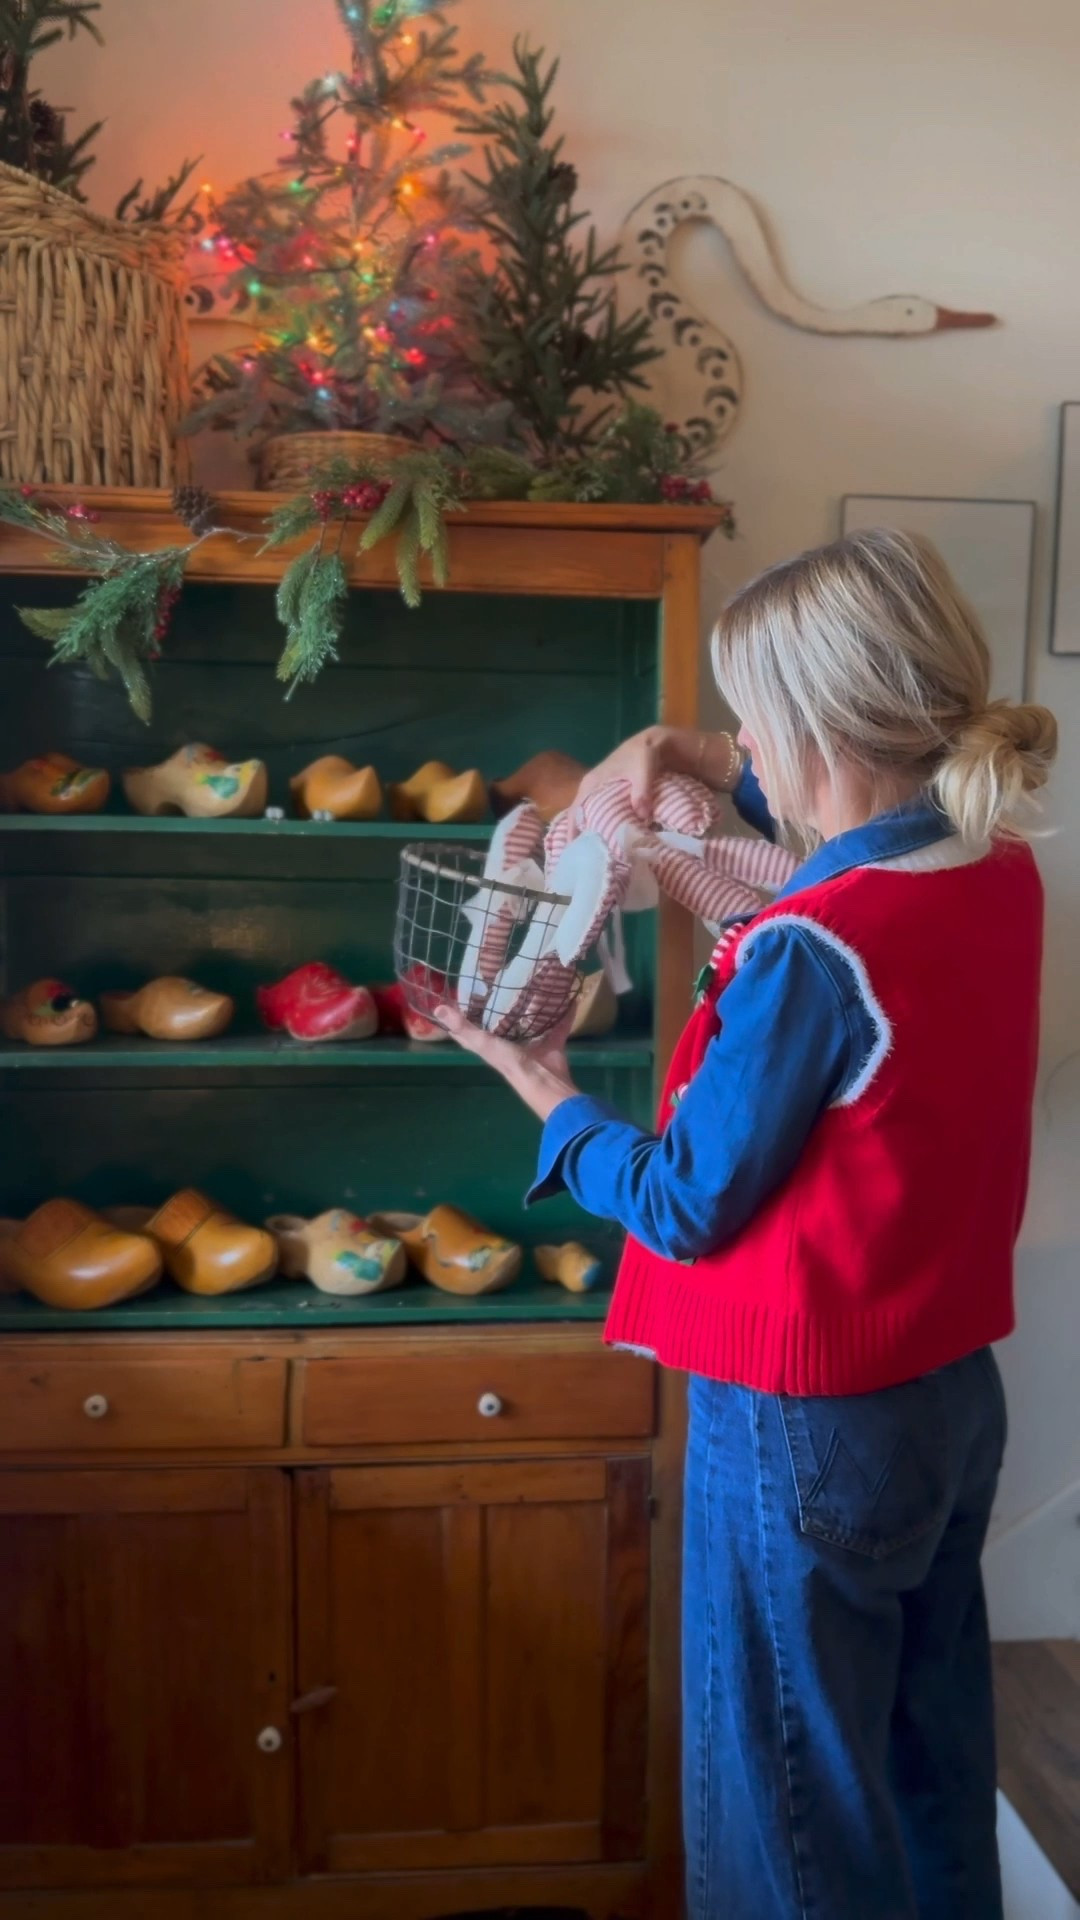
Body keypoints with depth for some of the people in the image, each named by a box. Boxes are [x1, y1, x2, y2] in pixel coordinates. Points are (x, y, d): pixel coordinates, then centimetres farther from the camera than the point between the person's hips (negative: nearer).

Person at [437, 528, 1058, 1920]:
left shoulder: (806, 954, -27)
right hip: (956, 1395, 8)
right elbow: (882, 833, 20)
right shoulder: (1004, 875, -4)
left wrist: (544, 1090, -4)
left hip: (801, 1432, -8)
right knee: (933, 1766, 26)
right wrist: (704, 762, 9)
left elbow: (689, 1207, -18)